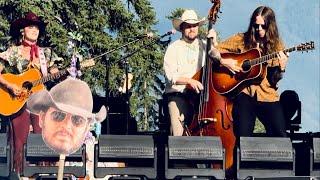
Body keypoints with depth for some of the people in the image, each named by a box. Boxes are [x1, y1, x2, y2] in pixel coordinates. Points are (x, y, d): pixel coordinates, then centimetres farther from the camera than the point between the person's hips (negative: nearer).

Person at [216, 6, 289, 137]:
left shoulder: (276, 45, 8)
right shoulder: (241, 40, 6)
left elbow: (275, 80, 4)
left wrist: (281, 67, -15)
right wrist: (224, 61, -10)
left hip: (268, 96, 1)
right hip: (244, 93, -1)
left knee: (280, 136, -11)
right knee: (243, 136, -11)